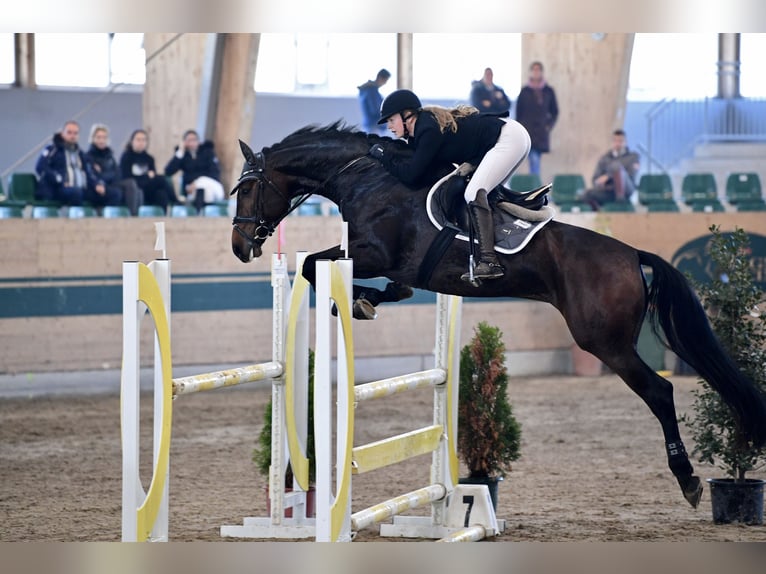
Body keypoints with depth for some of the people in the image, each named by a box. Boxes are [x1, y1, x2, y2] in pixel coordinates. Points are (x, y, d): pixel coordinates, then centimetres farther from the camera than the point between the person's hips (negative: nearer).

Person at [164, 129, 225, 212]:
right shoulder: (182, 154, 10)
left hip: (212, 186, -1)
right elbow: (168, 172, -3)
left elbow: (215, 172, -5)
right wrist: (179, 153, -8)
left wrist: (197, 183, -18)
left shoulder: (207, 151, 6)